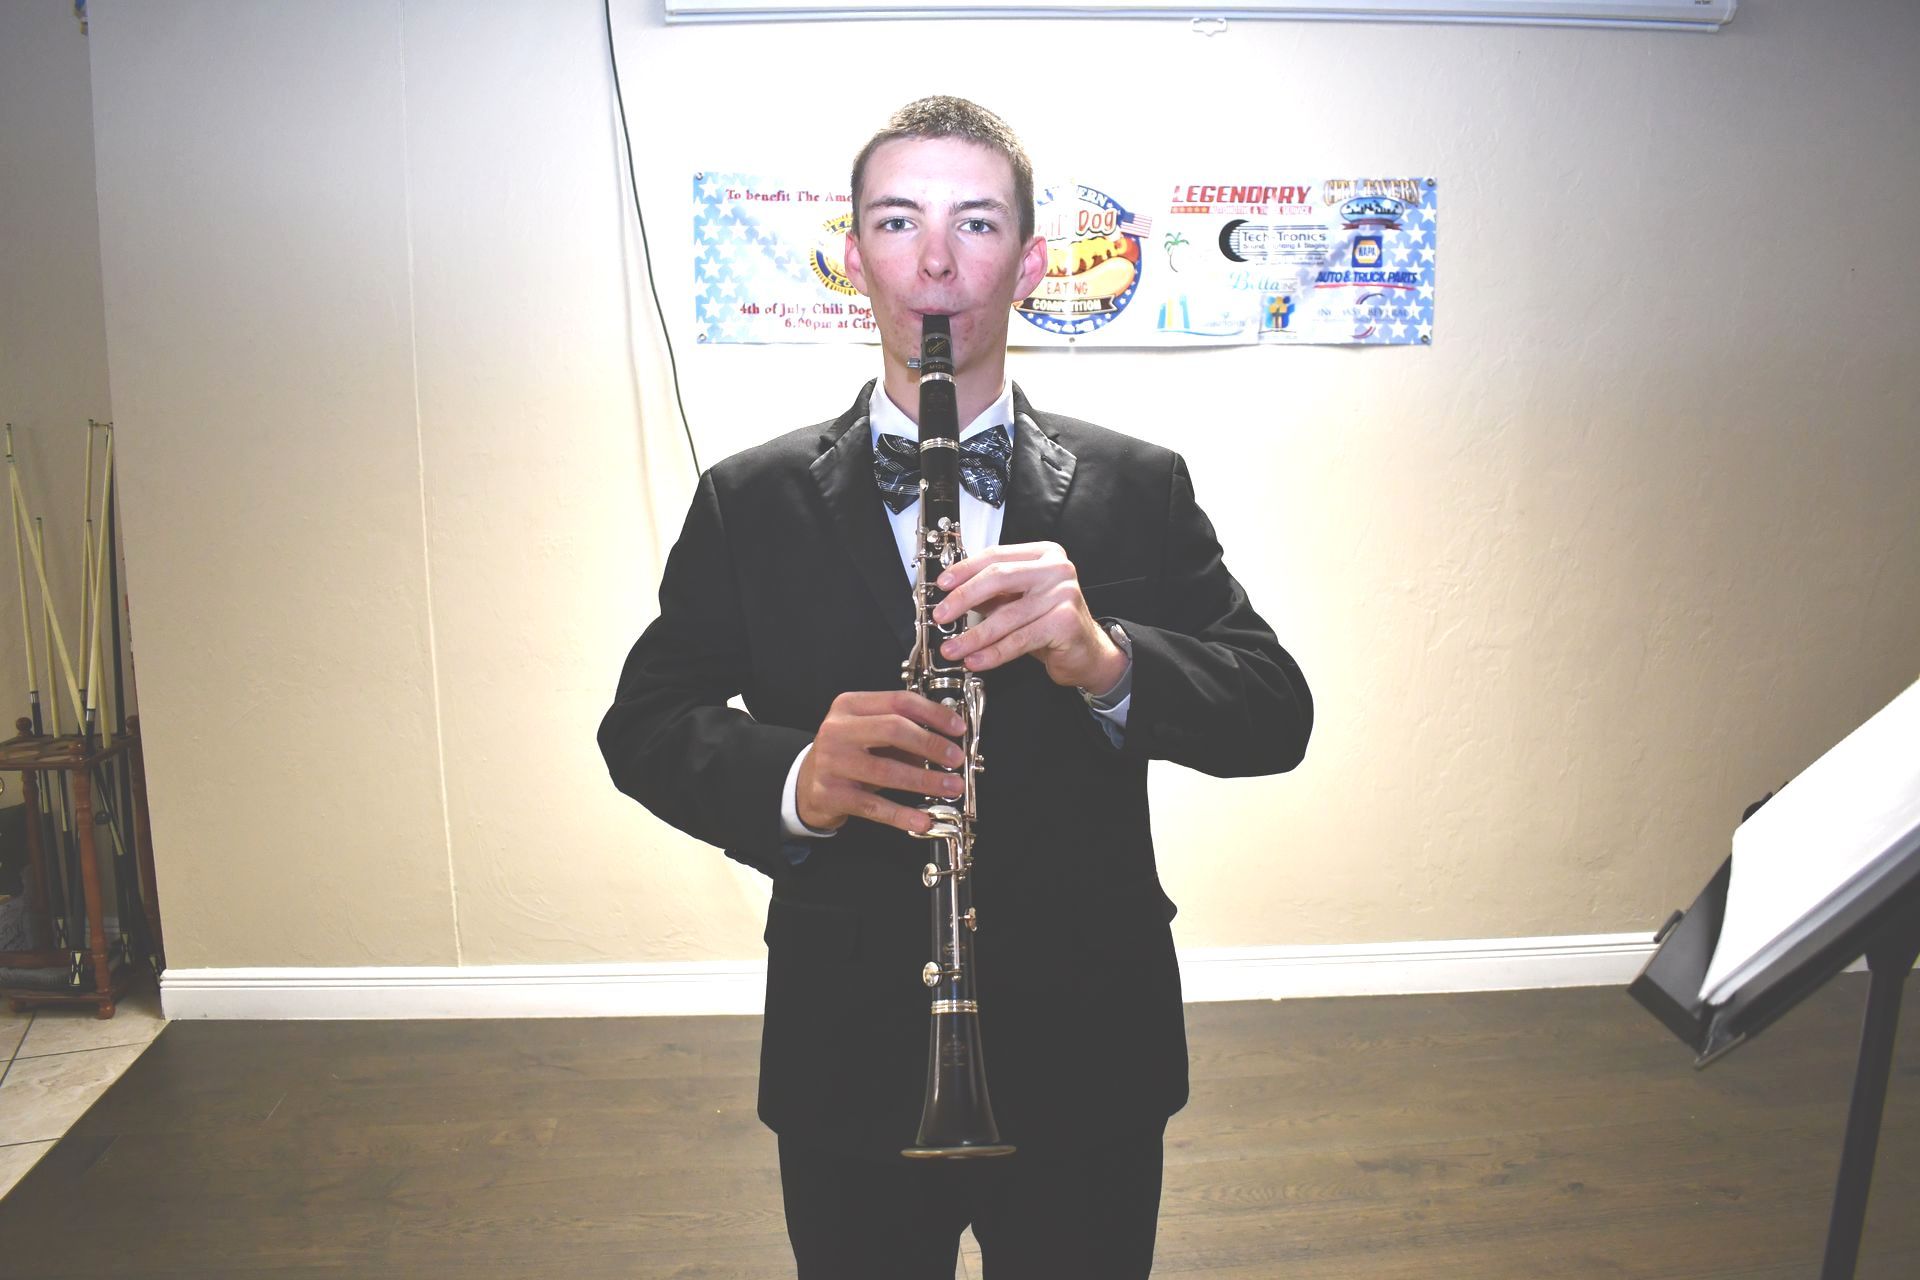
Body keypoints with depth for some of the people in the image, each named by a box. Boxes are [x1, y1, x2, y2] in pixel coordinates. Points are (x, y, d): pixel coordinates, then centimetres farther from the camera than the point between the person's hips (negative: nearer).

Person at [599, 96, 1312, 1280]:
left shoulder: (1138, 488, -3)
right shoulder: (750, 503, -2)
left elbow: (1277, 716, -7)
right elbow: (643, 724, -3)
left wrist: (1105, 658, -28)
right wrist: (794, 776, -24)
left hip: (1088, 1059, 1)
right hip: (848, 1068, 0)